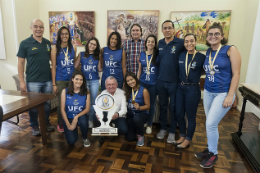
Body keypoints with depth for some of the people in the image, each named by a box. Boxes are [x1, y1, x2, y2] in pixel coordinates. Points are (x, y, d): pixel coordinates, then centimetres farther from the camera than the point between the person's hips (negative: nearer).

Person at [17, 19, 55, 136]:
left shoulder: (48, 43, 6)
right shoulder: (25, 43, -5)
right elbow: (20, 63, -4)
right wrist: (21, 81, -9)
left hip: (47, 80, 4)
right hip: (33, 81, -3)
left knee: (47, 103, 14)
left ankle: (46, 122, 34)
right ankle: (34, 126, 27)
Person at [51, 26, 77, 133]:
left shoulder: (73, 48, 5)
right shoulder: (55, 49, -4)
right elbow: (53, 67, -4)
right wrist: (54, 84, -6)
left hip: (72, 79, 3)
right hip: (60, 80, -2)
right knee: (61, 103, 4)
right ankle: (60, 124, 24)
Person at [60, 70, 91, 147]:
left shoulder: (86, 92, -4)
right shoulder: (65, 91, -5)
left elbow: (87, 108, -6)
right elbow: (62, 109, -5)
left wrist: (77, 116, -21)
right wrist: (68, 124, -11)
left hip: (81, 116, 0)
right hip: (68, 117, 0)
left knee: (83, 122, -36)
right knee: (71, 141, -17)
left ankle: (85, 138, -3)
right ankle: (73, 129, 21)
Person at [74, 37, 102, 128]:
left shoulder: (97, 56, 9)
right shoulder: (81, 54, 4)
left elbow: (100, 69, 2)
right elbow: (75, 66, -2)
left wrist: (100, 59, -4)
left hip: (95, 81, 2)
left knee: (93, 101, 4)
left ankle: (90, 119, 17)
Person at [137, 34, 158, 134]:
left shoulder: (158, 55, -3)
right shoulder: (142, 55, 6)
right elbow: (139, 69, 11)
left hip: (153, 84, -2)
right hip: (142, 83, 2)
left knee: (151, 104, 9)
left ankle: (149, 125, 25)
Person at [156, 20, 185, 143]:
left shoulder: (180, 43, -8)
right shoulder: (159, 43, 6)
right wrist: (157, 75, 8)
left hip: (174, 81, -4)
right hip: (160, 81, 4)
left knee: (173, 107, 9)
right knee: (162, 106, 15)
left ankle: (172, 131, 25)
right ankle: (163, 128, 32)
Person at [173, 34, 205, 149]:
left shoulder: (201, 57, -10)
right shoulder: (181, 55, 4)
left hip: (193, 89, -5)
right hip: (180, 88, 5)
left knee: (190, 116, 8)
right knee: (179, 114, 12)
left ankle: (187, 140, 27)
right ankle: (182, 136, 33)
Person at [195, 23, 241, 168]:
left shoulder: (230, 50, -8)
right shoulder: (208, 52, 8)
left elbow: (236, 73, -12)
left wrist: (230, 96, -15)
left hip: (223, 93, -5)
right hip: (208, 92, 6)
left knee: (211, 124, -5)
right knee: (211, 123, 14)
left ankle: (213, 154, 16)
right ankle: (211, 149, 32)